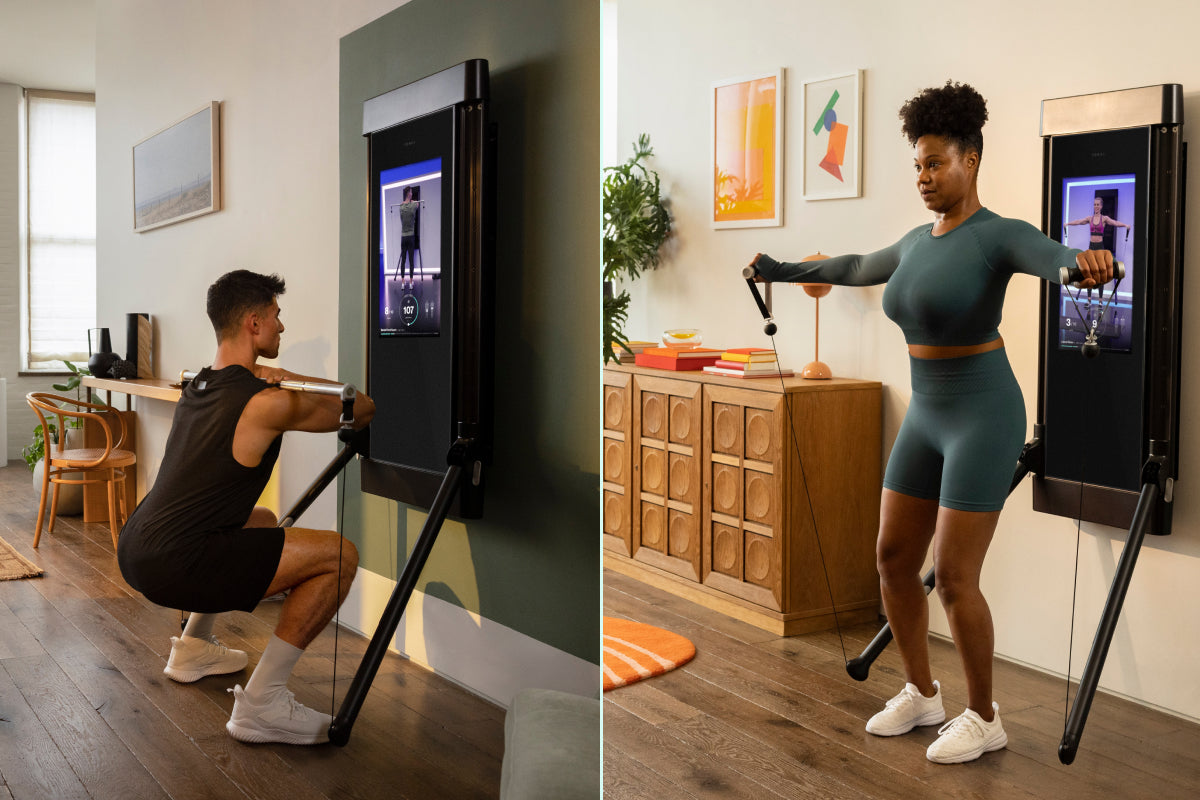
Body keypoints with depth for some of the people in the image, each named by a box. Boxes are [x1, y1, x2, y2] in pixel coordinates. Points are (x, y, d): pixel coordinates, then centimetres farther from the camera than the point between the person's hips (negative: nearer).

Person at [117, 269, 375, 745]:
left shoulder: (197, 386, 14)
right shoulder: (266, 403, -13)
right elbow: (364, 411, -1)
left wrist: (274, 378, 19)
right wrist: (291, 379, 14)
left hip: (134, 549, 10)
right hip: (172, 567, -10)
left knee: (261, 521, 34)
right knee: (339, 556, -12)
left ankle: (195, 650, 36)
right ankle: (261, 703, -8)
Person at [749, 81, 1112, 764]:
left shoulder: (999, 235, -14)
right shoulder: (919, 241, 10)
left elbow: (1055, 258, -36)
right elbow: (858, 268, 30)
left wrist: (1087, 262, -61)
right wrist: (785, 271, 38)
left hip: (984, 417, -8)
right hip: (927, 418, 8)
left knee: (954, 579, -5)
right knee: (894, 560, 10)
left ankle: (985, 719, 16)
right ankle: (922, 694, 28)